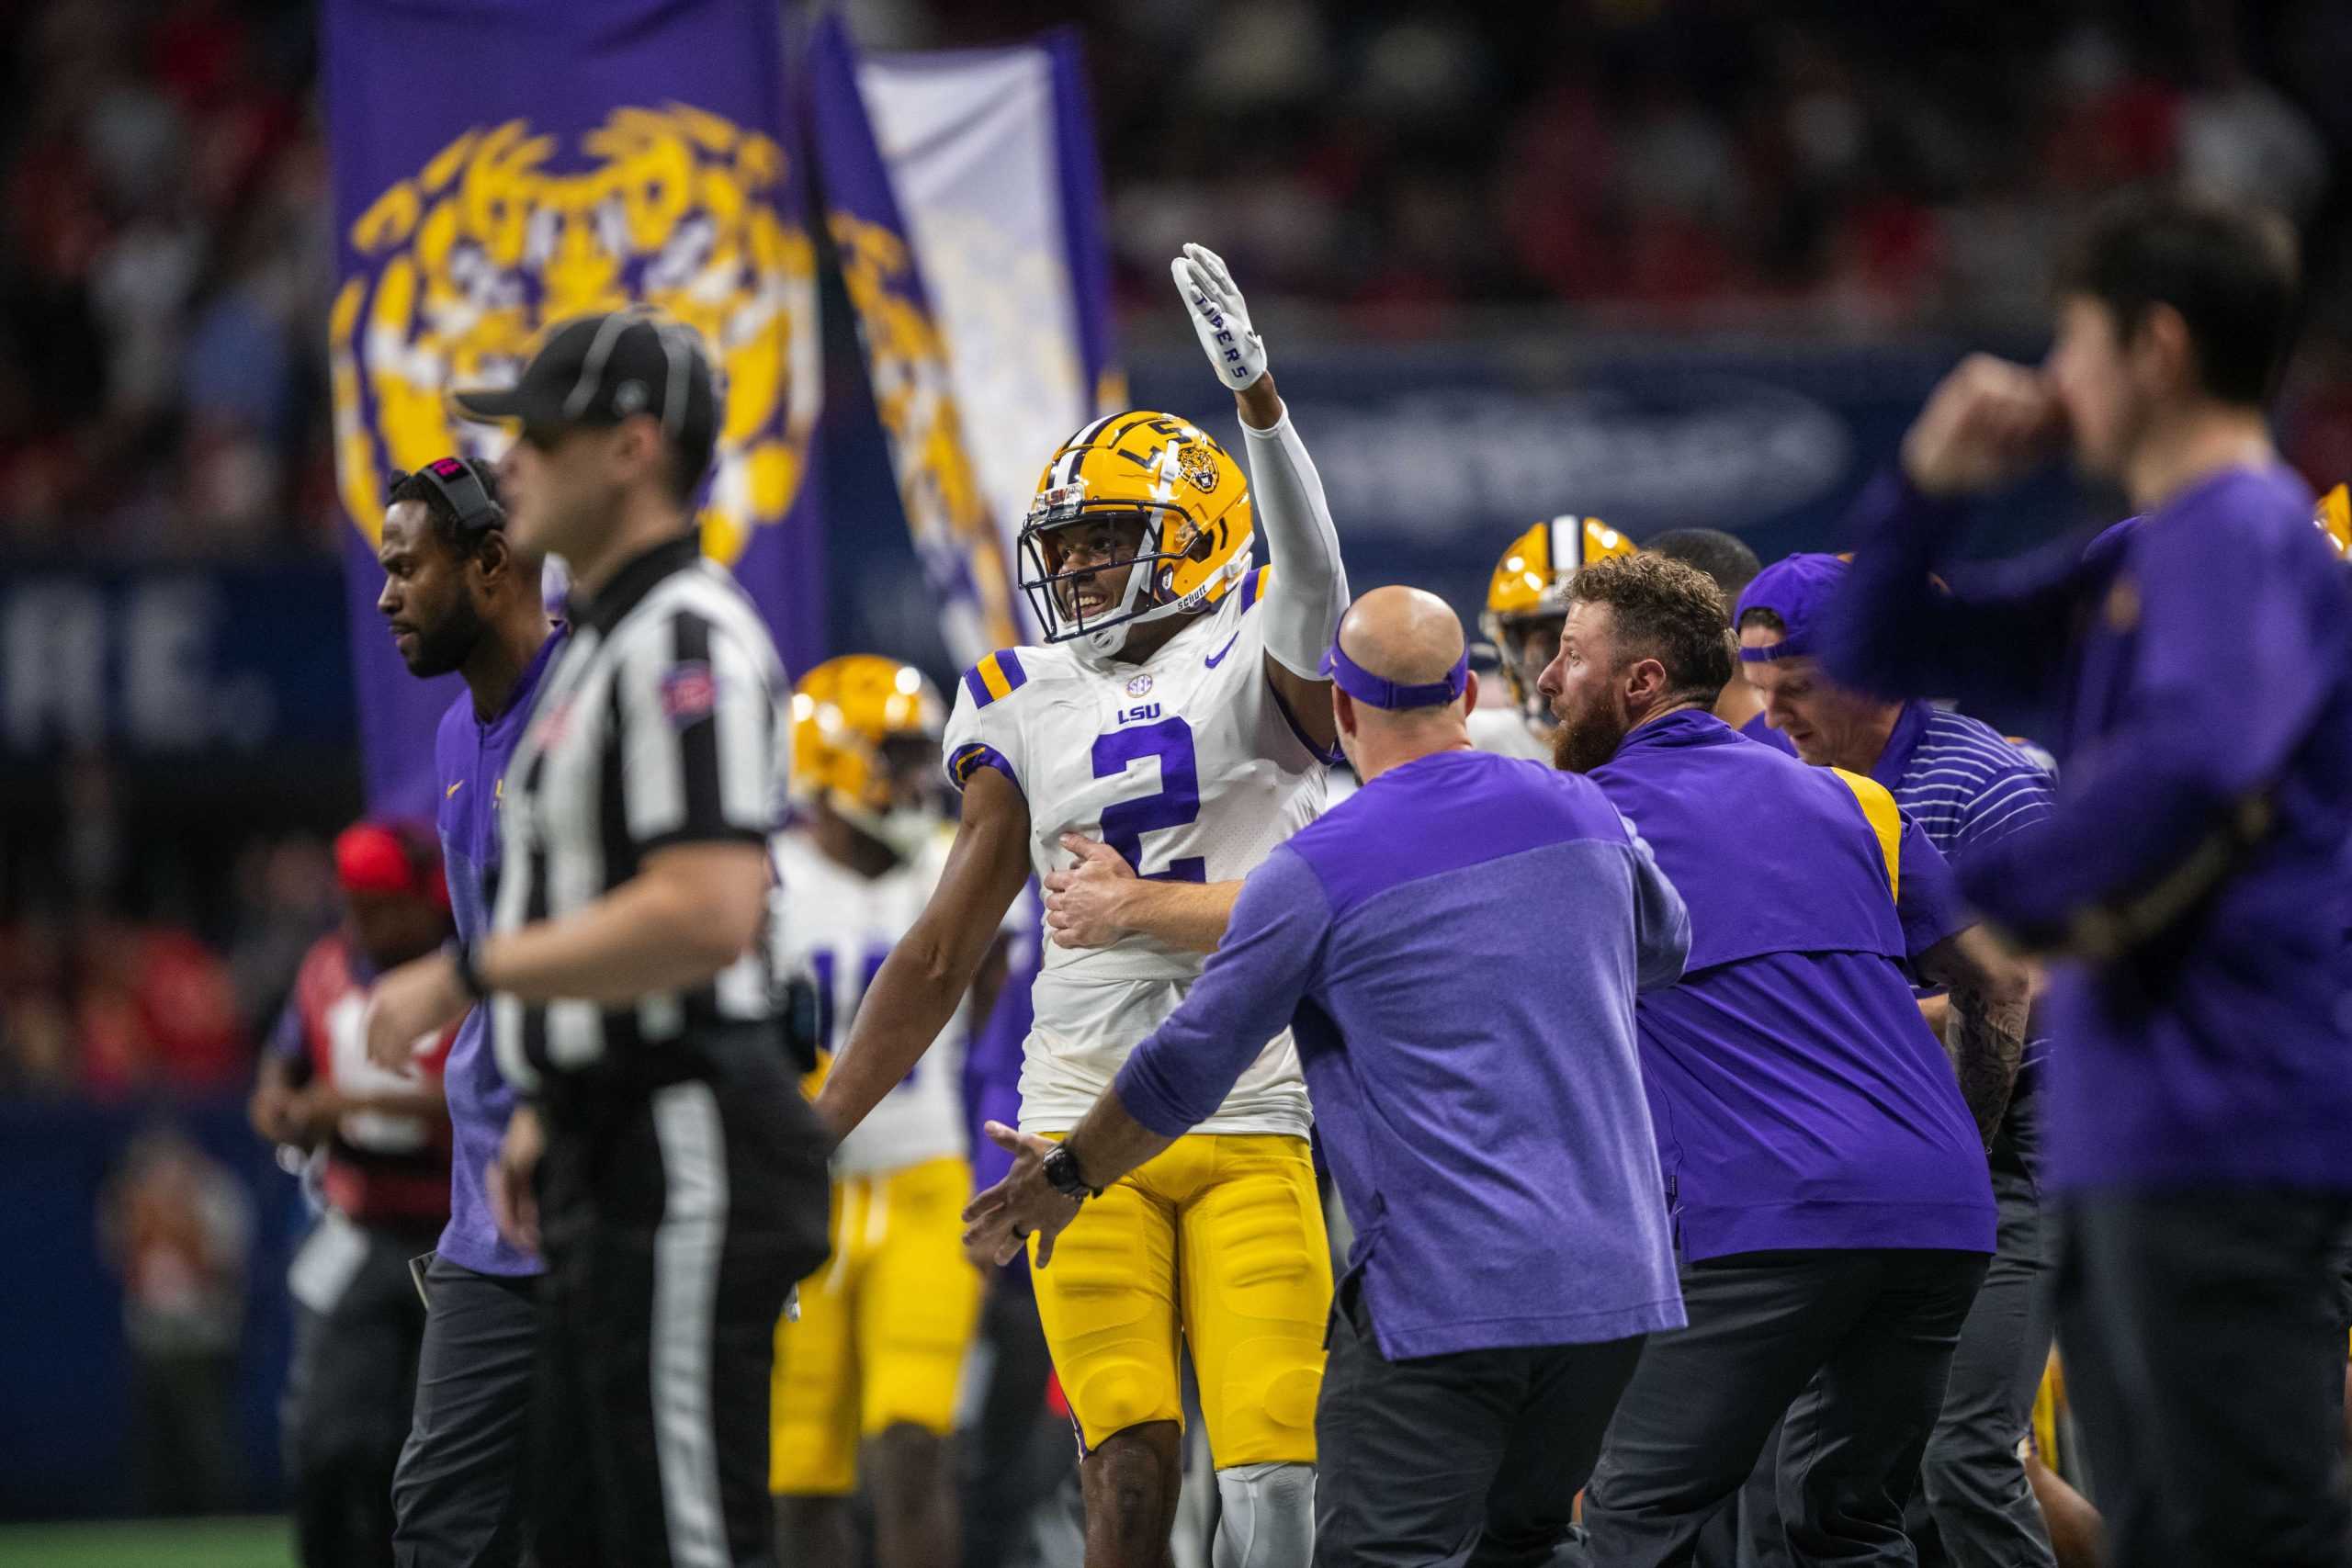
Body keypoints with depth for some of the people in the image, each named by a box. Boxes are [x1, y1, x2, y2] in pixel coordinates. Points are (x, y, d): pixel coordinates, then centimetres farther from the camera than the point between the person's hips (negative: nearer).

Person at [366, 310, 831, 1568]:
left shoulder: (686, 640, -15)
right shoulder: (602, 642, 18)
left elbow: (703, 917, -25)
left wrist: (467, 976, -18)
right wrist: (549, 1108, 22)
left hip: (687, 1161, -11)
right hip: (607, 1172, 11)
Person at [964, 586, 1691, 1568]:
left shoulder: (1314, 875, -8)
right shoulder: (1582, 816, 8)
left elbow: (1185, 1071, 2)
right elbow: (1664, 950, 31)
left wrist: (1067, 1177, 20)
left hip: (1443, 1294, -6)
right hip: (1615, 1280, 6)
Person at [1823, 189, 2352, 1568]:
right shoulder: (2127, 567, 19)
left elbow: (2195, 757, -29)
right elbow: (1875, 655, 26)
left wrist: (2006, 887, -15)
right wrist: (1934, 484, 9)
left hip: (2231, 1131, -10)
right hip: (2122, 1133, 10)